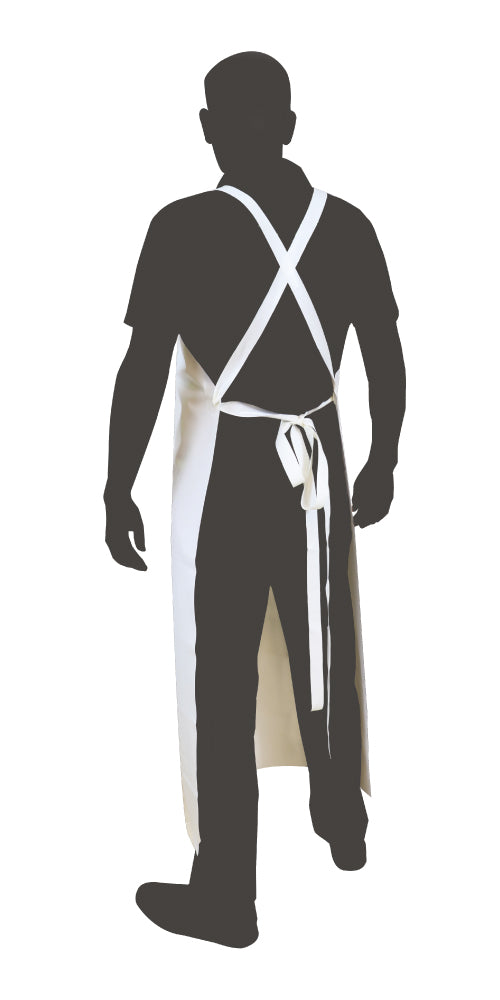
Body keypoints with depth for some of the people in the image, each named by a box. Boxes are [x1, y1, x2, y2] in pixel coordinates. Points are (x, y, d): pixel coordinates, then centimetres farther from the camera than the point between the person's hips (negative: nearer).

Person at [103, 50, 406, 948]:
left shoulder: (183, 227, -12)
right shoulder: (347, 226, 1)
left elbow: (142, 371, -13)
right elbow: (386, 363, 6)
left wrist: (118, 490, -3)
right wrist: (382, 464, 19)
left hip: (225, 471, -4)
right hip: (318, 465, 5)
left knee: (221, 682, 2)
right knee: (324, 654, 20)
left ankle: (225, 896, 11)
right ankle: (344, 827, 40)